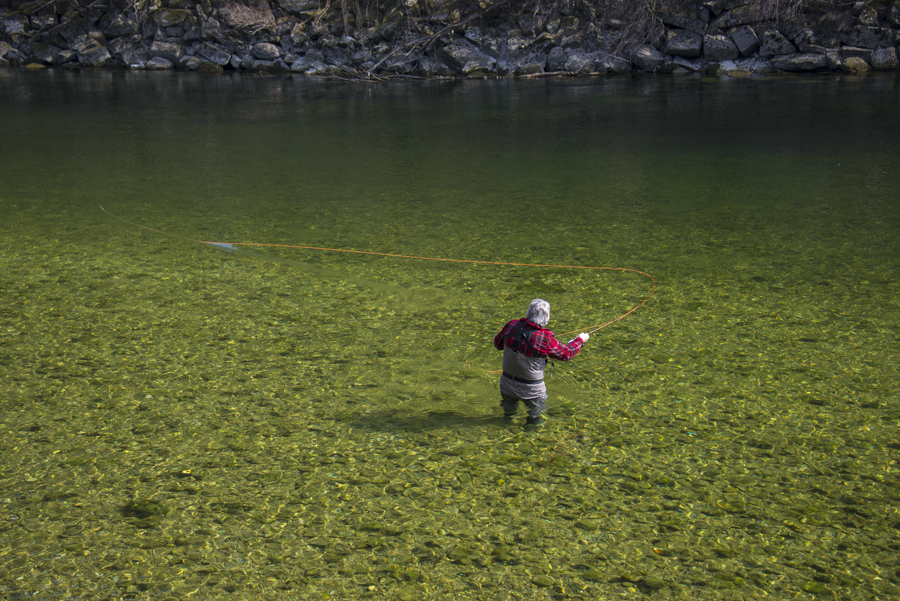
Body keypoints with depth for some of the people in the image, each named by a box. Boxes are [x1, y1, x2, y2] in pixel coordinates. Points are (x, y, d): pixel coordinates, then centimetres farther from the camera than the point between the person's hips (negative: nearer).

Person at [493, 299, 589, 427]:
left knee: (508, 413, 29)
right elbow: (566, 354, -11)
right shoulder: (545, 338, -27)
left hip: (507, 386, 5)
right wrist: (580, 340, 6)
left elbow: (498, 343, 4)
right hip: (531, 390, -5)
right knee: (536, 419, 21)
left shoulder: (512, 326, -14)